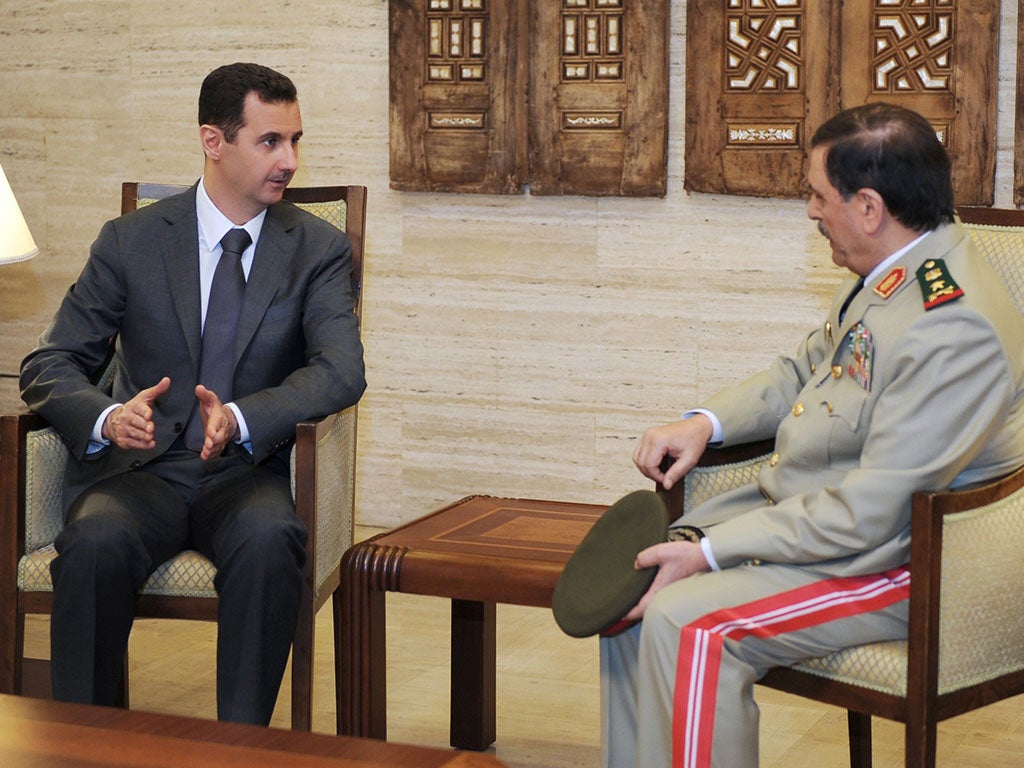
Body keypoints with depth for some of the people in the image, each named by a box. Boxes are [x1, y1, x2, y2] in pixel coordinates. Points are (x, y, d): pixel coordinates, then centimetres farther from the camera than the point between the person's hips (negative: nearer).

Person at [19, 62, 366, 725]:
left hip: (247, 471, 0)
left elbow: (342, 371, -9)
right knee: (96, 542, -33)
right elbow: (49, 366, 3)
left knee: (269, 542, -35)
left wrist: (239, 419, -28)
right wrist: (108, 418, -21)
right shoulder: (131, 242, 6)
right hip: (141, 468, 0)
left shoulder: (320, 251, 6)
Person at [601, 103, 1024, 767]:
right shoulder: (894, 273, 4)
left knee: (685, 621, -25)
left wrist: (711, 553, -23)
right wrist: (705, 423, 3)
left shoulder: (954, 327, -28)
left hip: (898, 561, -10)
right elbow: (803, 373, 20)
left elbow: (867, 515, -28)